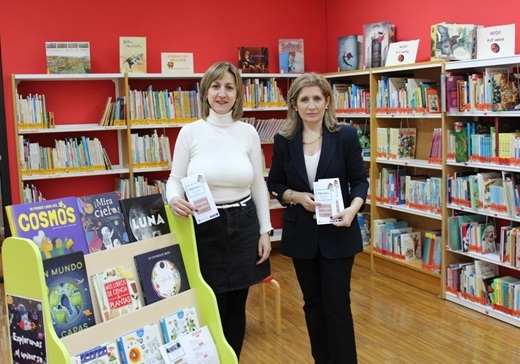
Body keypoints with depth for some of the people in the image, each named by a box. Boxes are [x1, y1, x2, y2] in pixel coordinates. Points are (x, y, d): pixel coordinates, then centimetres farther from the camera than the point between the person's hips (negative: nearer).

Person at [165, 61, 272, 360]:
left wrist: (265, 231, 3)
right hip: (204, 228, -2)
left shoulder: (248, 133, 2)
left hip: (243, 226, 2)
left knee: (236, 307, 13)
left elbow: (259, 185, 6)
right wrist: (174, 199, -23)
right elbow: (175, 179, 0)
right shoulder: (190, 132, -4)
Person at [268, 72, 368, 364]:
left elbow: (360, 180, -2)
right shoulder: (284, 141, -2)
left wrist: (353, 208, -20)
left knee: (337, 304, 1)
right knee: (313, 302, 14)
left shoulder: (346, 135, -6)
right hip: (301, 233, 2)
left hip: (338, 233, -2)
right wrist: (297, 196, -13)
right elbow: (275, 185, 6)